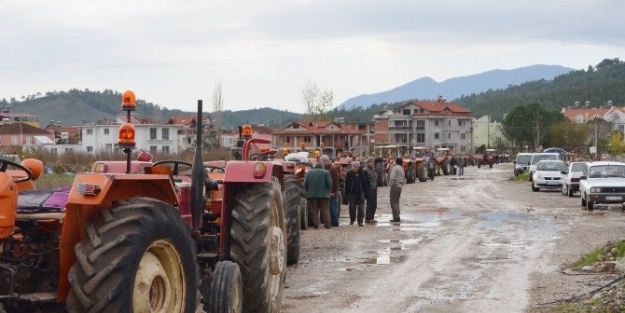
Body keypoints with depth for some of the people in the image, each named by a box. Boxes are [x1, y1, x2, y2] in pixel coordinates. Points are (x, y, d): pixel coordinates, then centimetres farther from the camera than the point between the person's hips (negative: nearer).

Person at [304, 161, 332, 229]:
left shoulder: (309, 172, 5)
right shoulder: (326, 172, -1)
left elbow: (305, 184, 0)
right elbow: (329, 184, -6)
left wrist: (307, 191, 14)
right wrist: (329, 190, 12)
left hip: (312, 194, 1)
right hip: (324, 194, -1)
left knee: (314, 210, 6)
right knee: (325, 210, 3)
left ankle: (315, 224, 3)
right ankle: (327, 224, 0)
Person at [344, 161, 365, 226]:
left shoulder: (362, 173, -2)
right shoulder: (349, 173, -2)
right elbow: (346, 184, 1)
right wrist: (346, 193, -3)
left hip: (360, 193, 0)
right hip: (352, 193, 1)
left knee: (361, 208, -2)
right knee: (352, 207, 5)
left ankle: (360, 221, 4)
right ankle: (352, 220, 22)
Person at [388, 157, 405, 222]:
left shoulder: (395, 168, -11)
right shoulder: (402, 169, 17)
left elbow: (392, 177, -24)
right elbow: (404, 180, 22)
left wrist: (391, 184, -12)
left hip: (395, 186, -9)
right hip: (400, 187, 9)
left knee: (394, 202, -6)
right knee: (396, 202, 16)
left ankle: (396, 217, -11)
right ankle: (397, 217, 17)